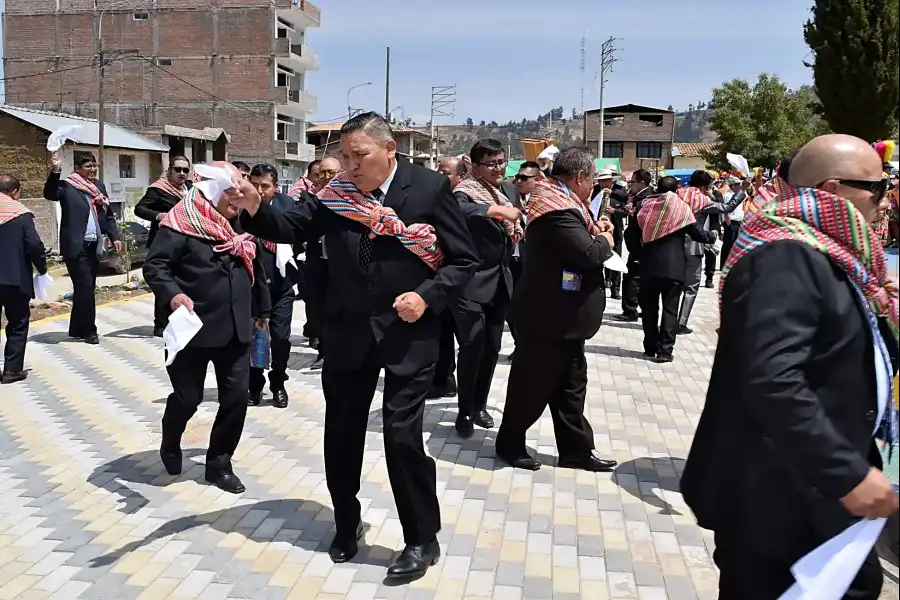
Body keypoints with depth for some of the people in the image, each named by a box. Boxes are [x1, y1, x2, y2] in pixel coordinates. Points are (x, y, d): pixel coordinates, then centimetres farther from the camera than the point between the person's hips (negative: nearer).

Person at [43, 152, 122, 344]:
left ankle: (77, 329, 22)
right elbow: (50, 194, -25)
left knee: (87, 287, 12)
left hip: (94, 245, 7)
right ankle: (88, 330, 3)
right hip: (76, 246, -7)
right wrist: (55, 171, -38)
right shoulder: (67, 186, -6)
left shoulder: (99, 185, 13)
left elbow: (108, 214, 17)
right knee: (85, 287, -7)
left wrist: (114, 237, 9)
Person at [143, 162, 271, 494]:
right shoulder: (181, 223, -11)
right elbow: (154, 266, -16)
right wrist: (173, 294, -32)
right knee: (187, 396, 6)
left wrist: (260, 307, 25)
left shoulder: (242, 224, 10)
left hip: (235, 328, 6)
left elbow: (256, 268, 20)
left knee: (236, 396, 3)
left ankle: (219, 463, 21)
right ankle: (170, 443, 38)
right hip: (194, 326, -5)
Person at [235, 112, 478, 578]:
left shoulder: (429, 187, -7)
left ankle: (422, 538, 15)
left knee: (402, 434, -6)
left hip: (407, 332, -4)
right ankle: (346, 525, 34)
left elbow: (464, 259, -5)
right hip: (348, 332, 4)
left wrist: (427, 296, -18)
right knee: (341, 432, 11)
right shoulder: (336, 192, 1)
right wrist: (254, 209, -25)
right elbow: (291, 227, -6)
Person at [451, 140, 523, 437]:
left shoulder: (510, 190, 10)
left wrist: (516, 233, 5)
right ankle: (464, 412, 4)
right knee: (472, 346, -9)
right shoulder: (466, 190, -12)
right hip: (471, 282, -7)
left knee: (492, 347, 11)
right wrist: (496, 210, -46)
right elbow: (457, 210, -37)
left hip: (500, 281, 7)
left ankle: (479, 405, 25)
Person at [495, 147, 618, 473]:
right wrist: (605, 241, -8)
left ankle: (576, 450, 25)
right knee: (532, 385, 5)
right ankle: (509, 444, 22)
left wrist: (594, 232, 4)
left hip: (562, 319, 11)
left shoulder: (560, 203, 12)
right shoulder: (559, 208, -22)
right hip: (548, 318, -11)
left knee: (570, 385, 15)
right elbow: (587, 253, -27)